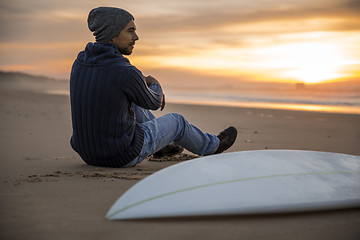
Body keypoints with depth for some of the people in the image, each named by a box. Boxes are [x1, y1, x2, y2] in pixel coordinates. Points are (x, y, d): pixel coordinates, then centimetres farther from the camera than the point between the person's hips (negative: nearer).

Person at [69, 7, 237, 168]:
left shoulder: (80, 62, -3)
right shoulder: (127, 73, -26)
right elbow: (153, 103, -4)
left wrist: (146, 84, 27)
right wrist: (155, 86, 19)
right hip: (124, 156, -6)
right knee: (176, 121, 18)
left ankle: (162, 145, 55)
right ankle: (211, 145, 48)